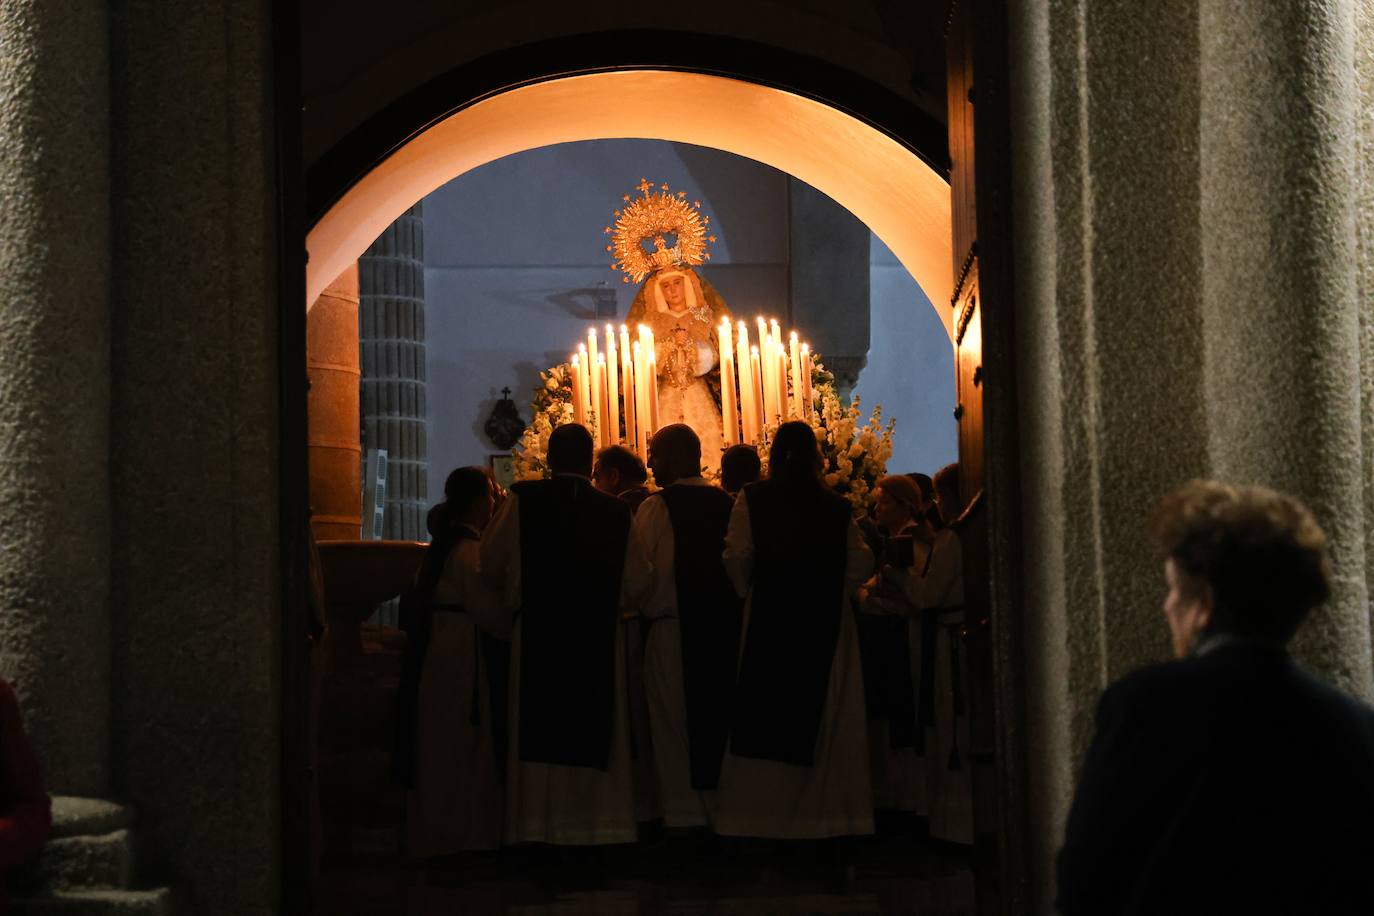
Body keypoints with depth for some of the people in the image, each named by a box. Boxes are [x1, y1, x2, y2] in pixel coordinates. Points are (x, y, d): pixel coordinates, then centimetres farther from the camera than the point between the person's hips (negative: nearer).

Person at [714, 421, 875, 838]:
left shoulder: (752, 499, -5)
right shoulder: (836, 507, 1)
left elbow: (737, 558, -11)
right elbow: (860, 564, -1)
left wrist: (748, 593, 6)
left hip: (769, 616, -1)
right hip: (825, 622, 2)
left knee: (767, 714, 4)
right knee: (821, 714, 9)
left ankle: (763, 813, 3)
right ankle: (823, 809, 11)